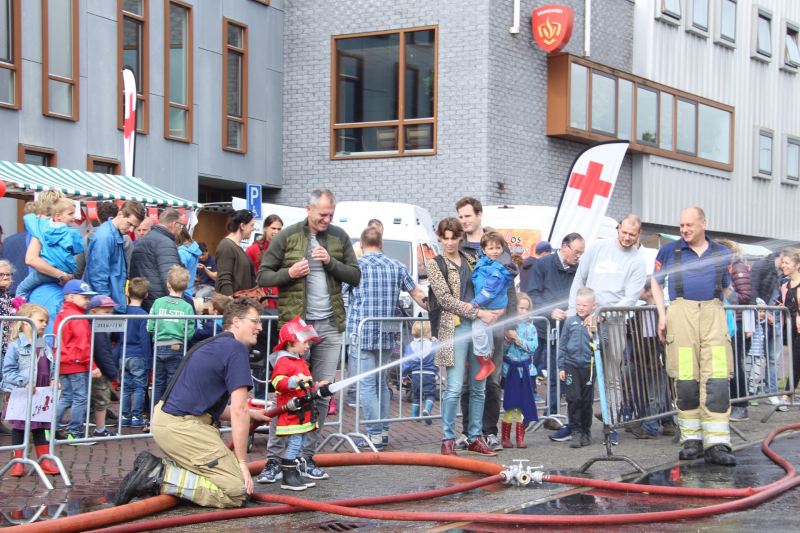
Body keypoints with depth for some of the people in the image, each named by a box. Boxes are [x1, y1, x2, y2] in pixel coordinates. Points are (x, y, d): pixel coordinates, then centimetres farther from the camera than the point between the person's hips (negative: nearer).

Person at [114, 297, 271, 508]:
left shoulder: (215, 345, 21)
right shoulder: (236, 349, -8)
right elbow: (239, 410, -12)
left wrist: (249, 415, 29)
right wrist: (242, 462, -8)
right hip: (181, 427, -10)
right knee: (236, 491, -10)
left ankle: (157, 467, 8)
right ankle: (161, 477, -14)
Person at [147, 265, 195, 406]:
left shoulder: (158, 302, -1)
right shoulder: (187, 307, -6)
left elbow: (150, 327, -6)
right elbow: (189, 333, -10)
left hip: (158, 348, 2)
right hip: (177, 348, -2)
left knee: (158, 383, 11)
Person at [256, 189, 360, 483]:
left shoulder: (339, 237, 9)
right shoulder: (286, 237, 0)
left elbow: (355, 277, 9)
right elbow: (263, 276, 2)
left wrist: (331, 262, -8)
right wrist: (288, 274, -17)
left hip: (330, 326, 4)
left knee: (323, 394, 4)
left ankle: (307, 457, 12)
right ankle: (274, 457, 4)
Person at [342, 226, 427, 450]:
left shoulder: (355, 266, -4)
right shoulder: (397, 266, 8)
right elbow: (417, 294, 13)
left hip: (362, 333, -5)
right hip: (387, 335, 5)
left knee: (367, 384, -2)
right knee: (381, 382, 16)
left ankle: (374, 435, -4)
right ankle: (384, 431, 17)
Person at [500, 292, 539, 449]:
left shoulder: (530, 327, 5)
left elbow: (533, 346, -9)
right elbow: (500, 349, -4)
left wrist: (518, 339, -18)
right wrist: (507, 342, -21)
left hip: (525, 369, 2)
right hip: (510, 369, -2)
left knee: (523, 405, 5)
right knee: (510, 403, 0)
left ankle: (520, 437, 13)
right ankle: (505, 437, 11)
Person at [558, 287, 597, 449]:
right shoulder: (570, 322, 4)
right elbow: (562, 345, 9)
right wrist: (561, 367, 6)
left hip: (589, 366, 0)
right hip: (571, 365, 1)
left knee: (587, 401, 7)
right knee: (574, 399, -6)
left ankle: (586, 432, 20)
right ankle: (576, 432, 2)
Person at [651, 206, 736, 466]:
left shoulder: (721, 253, 15)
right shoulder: (669, 250, 11)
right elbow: (656, 283, 17)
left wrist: (712, 308, 11)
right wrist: (662, 315, 6)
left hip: (713, 314, 1)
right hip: (681, 313, 0)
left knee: (717, 378, -10)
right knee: (685, 379, -2)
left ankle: (717, 444, -12)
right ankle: (691, 440, 9)